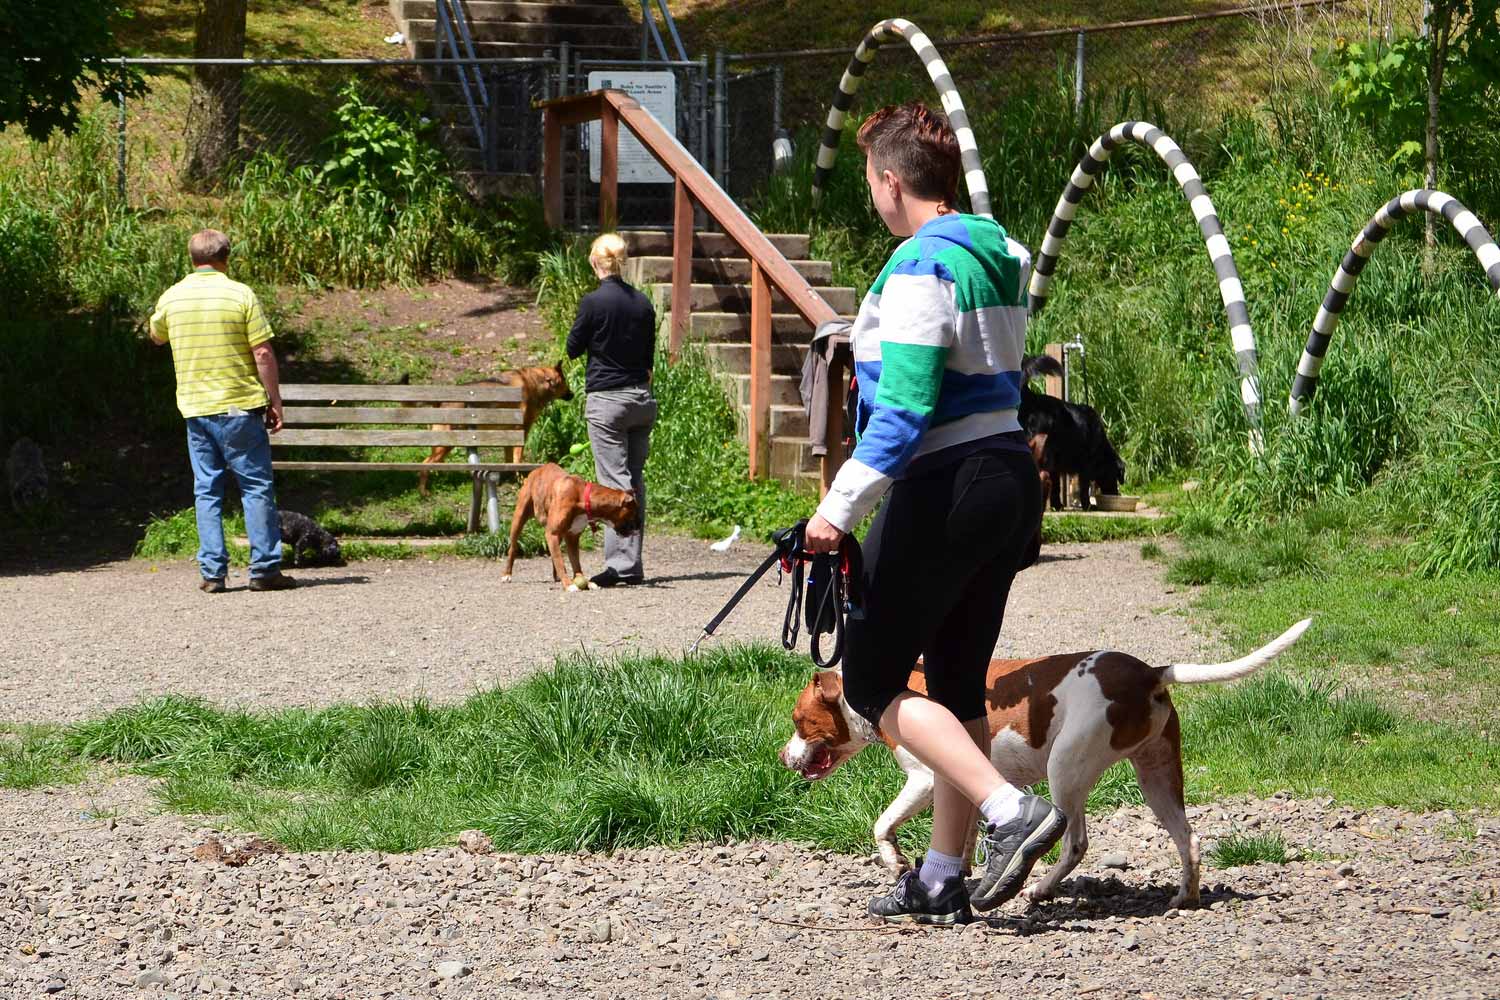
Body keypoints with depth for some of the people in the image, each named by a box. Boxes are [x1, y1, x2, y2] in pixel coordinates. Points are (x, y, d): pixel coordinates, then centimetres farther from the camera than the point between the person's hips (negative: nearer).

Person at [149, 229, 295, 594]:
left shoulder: (171, 298, 3)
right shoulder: (241, 295, -8)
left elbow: (156, 336, 24)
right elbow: (263, 354, -8)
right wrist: (275, 401, -1)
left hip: (195, 409, 3)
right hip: (240, 406, -3)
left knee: (206, 491, 8)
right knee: (257, 487, 3)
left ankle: (212, 572, 3)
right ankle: (264, 569, 1)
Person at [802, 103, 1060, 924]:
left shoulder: (921, 266, -15)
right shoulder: (996, 254, 12)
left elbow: (903, 411, -22)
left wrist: (840, 509, -20)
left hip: (943, 488, -9)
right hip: (1010, 481, 9)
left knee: (871, 682, 0)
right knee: (958, 684, 14)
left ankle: (1012, 811, -13)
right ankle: (941, 880, 17)